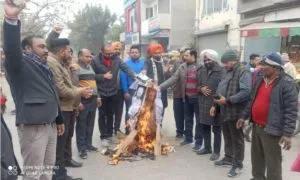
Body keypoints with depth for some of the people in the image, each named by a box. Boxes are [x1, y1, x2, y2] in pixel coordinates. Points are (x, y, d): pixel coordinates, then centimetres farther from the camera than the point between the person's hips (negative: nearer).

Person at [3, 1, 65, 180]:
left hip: (50, 125, 8)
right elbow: (12, 49, -30)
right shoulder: (21, 64, -7)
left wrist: (59, 120, 25)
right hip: (32, 127, -8)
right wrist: (11, 19, -44)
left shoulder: (45, 67, 17)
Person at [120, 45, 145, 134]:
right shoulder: (126, 63, -4)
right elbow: (123, 78, -7)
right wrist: (125, 92, -12)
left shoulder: (144, 63, 2)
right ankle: (128, 131, 17)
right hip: (130, 91, -2)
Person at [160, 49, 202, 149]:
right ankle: (188, 138, 32)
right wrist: (160, 87, -7)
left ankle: (198, 142, 17)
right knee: (188, 119, 17)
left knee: (199, 120, 6)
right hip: (187, 98, 5)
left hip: (198, 98, -5)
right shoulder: (182, 67, 4)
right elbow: (173, 79, 0)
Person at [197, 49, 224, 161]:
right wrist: (201, 89, -7)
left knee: (216, 129, 5)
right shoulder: (202, 71, 10)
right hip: (203, 104, 7)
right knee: (205, 127, 16)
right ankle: (207, 148, 33)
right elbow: (198, 85, 16)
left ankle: (216, 152, 18)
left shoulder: (221, 71, -12)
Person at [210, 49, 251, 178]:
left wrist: (228, 100, -26)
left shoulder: (243, 72, -14)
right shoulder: (228, 72, 15)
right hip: (225, 111, 9)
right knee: (227, 137, 20)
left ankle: (237, 165, 16)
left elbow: (246, 92, -26)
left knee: (237, 139, 4)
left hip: (236, 112, -8)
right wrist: (215, 105, 14)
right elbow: (220, 90, 21)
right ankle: (228, 158, 36)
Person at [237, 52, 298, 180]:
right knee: (256, 158, 21)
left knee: (272, 162, 1)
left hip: (271, 130, -8)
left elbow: (291, 110, -18)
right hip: (256, 127, 8)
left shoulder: (287, 83, -16)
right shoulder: (260, 80, 8)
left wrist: (287, 133, -21)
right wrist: (244, 116, 18)